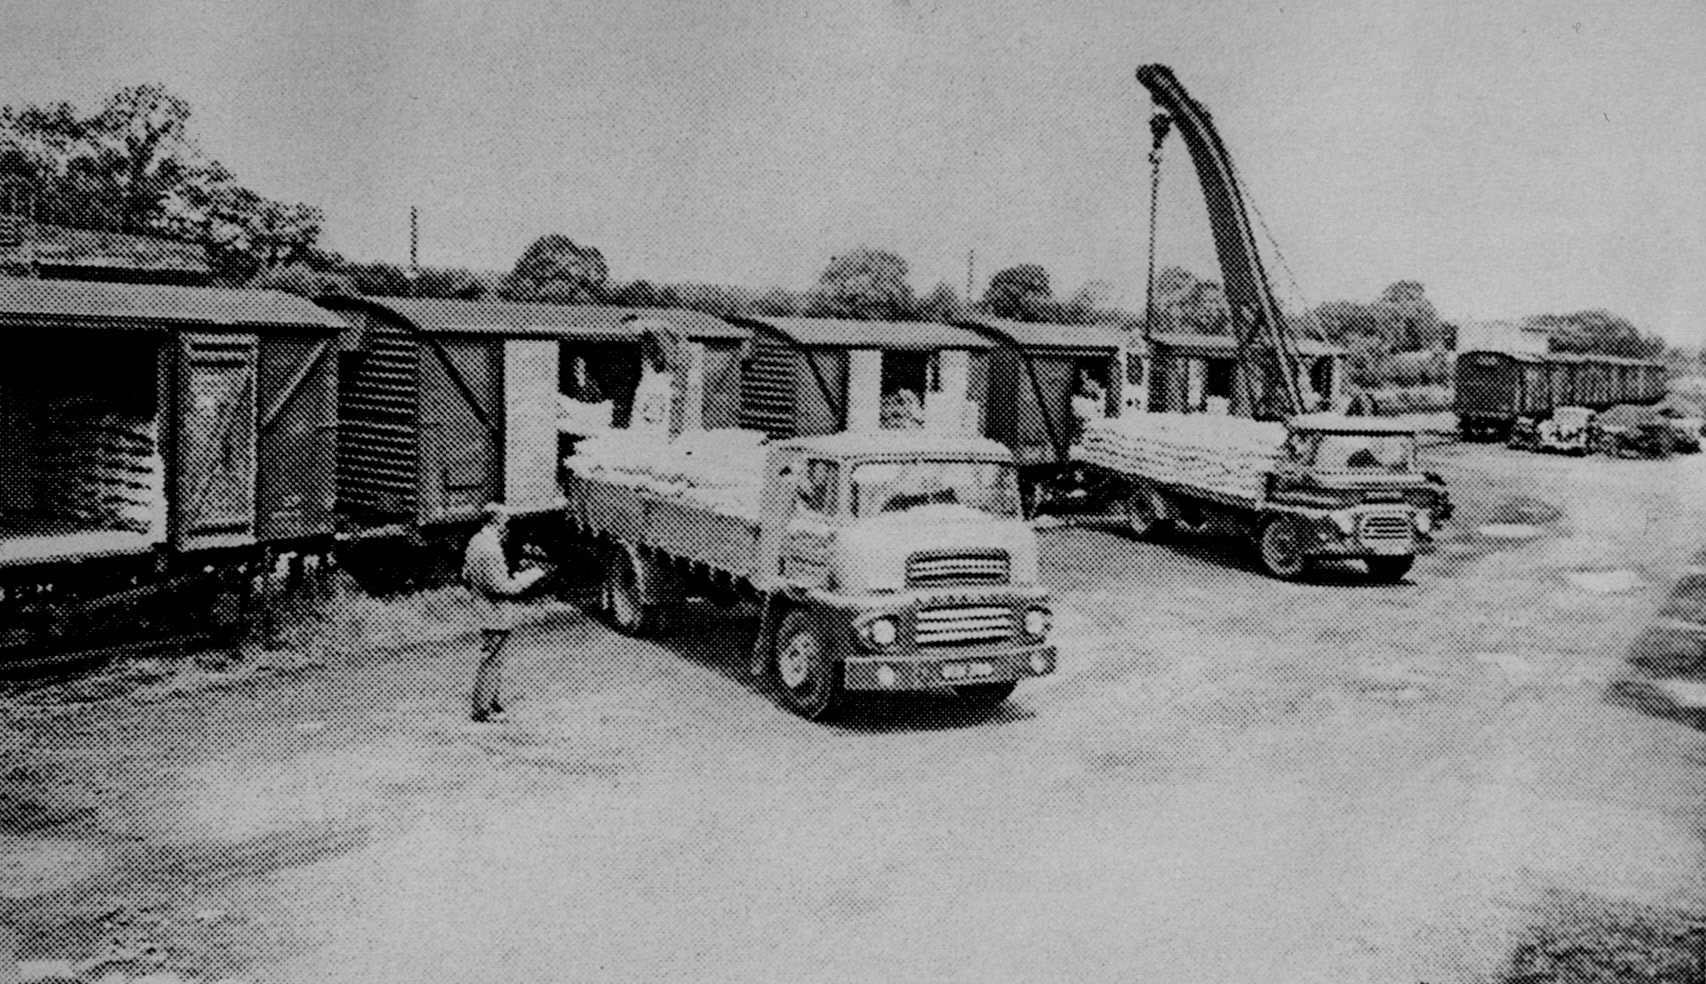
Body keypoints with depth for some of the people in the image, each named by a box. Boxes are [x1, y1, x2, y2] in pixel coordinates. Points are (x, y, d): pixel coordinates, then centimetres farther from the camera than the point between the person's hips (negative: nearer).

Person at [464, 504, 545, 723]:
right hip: (496, 614, -10)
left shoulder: (476, 541, 7)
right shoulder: (490, 549, -23)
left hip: (485, 611, 10)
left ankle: (490, 702, 31)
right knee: (491, 661, 0)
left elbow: (466, 577, 17)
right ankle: (483, 709, 9)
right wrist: (530, 576, -14)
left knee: (491, 661, 20)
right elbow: (501, 587, -24)